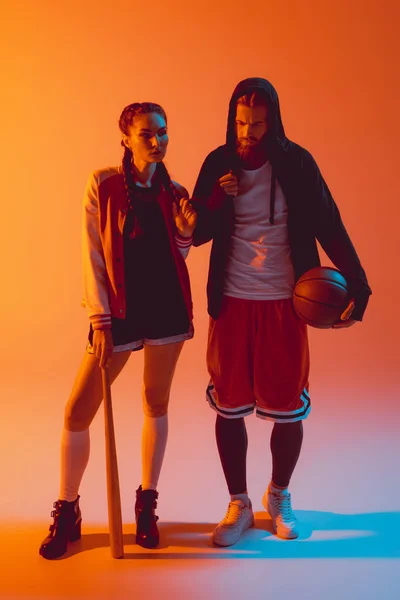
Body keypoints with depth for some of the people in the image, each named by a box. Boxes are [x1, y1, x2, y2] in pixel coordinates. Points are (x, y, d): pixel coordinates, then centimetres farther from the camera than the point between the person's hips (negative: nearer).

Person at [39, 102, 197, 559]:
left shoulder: (173, 192, 6)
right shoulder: (103, 184, -2)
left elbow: (179, 256, 12)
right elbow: (93, 257, -4)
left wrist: (185, 228, -7)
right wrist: (100, 320, -9)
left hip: (168, 307, 2)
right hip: (120, 311, -2)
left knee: (156, 404, 9)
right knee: (78, 411, -2)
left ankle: (146, 505, 26)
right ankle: (66, 513, 17)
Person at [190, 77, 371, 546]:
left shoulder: (296, 163, -3)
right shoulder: (218, 164, 1)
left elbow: (329, 227, -5)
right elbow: (196, 234, 2)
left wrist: (357, 286, -14)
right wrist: (218, 199, -17)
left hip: (284, 304, -1)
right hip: (231, 303, 1)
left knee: (288, 409, 7)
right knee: (229, 407, 6)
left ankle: (279, 497, 33)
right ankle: (239, 505, 26)